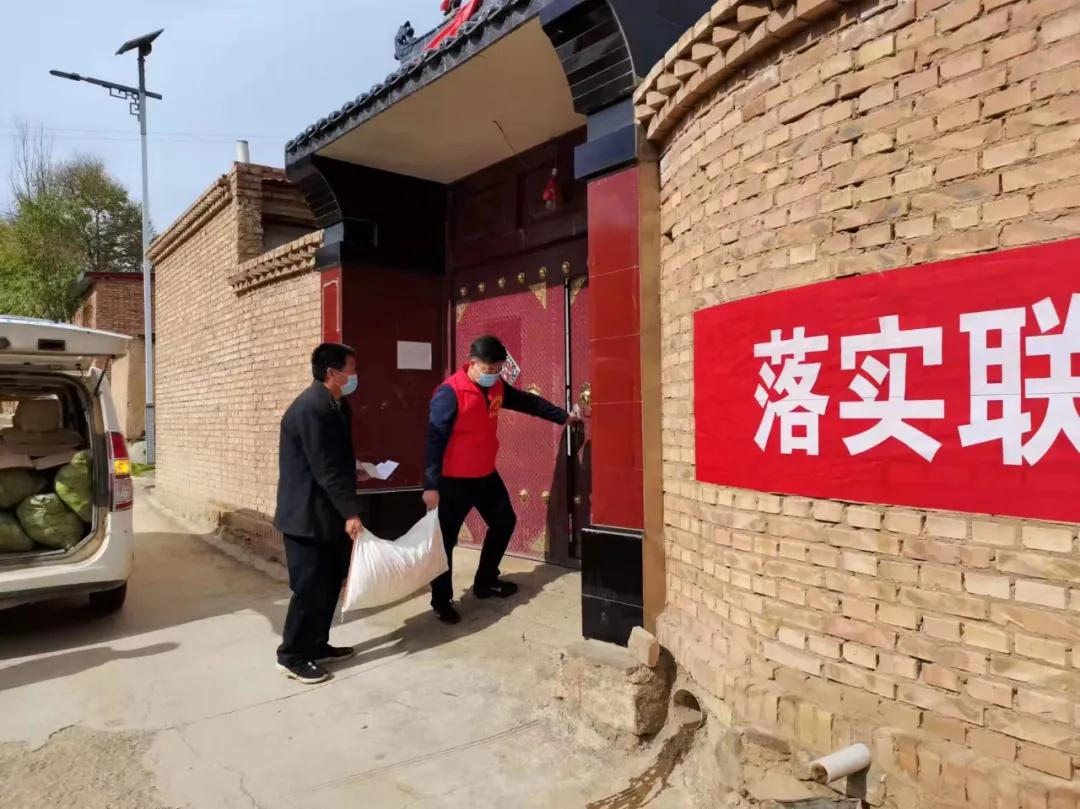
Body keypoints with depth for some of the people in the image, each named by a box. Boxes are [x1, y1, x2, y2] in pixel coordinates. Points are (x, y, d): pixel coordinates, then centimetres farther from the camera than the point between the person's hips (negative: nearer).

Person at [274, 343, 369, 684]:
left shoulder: (335, 405, 11)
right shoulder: (311, 408, -22)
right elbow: (324, 468, -25)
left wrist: (354, 474, 9)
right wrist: (350, 512, -23)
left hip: (326, 513, 10)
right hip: (307, 515, -10)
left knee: (330, 583, 16)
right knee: (310, 588, -1)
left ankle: (316, 646, 28)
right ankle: (291, 656, 14)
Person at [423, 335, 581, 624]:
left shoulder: (497, 387, 0)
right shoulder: (450, 393, -22)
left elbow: (528, 402, 16)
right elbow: (434, 439, -23)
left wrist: (563, 416, 18)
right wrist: (431, 485, -26)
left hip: (486, 474, 8)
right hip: (454, 480, -8)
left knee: (504, 521, 18)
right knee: (446, 539, 1)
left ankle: (486, 582, 36)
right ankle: (441, 601, 18)